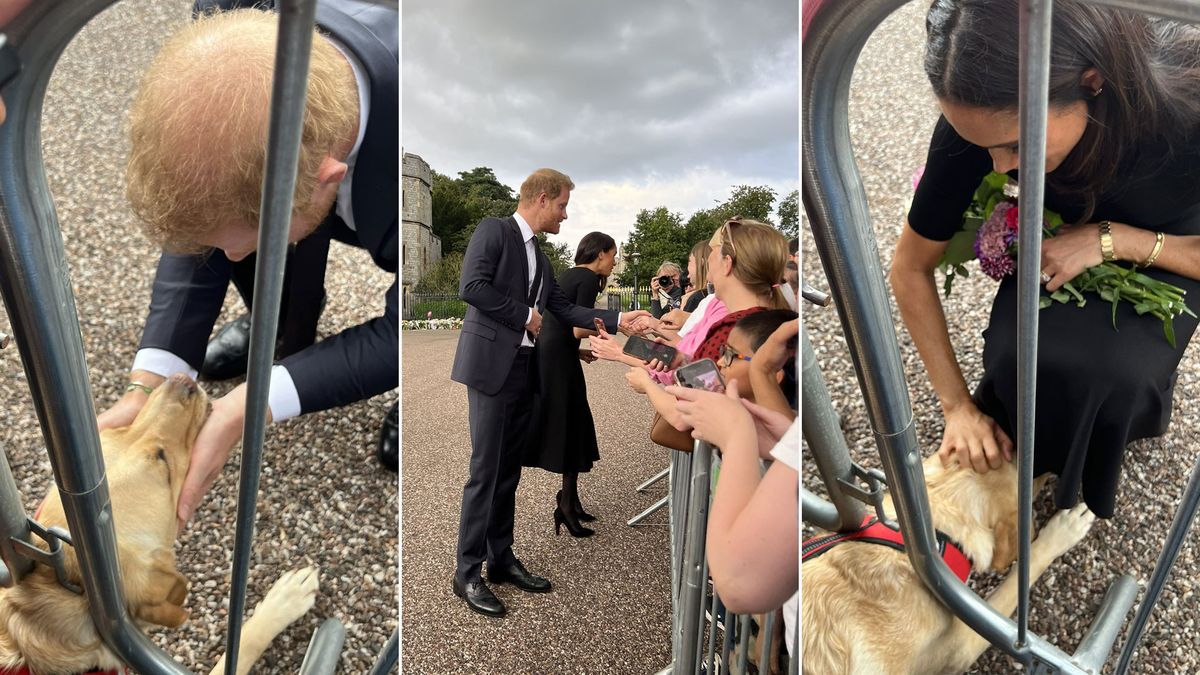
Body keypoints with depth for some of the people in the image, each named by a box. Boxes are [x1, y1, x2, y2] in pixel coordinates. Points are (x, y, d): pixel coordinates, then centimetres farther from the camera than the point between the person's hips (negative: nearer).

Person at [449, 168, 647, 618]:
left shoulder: (538, 254, 19)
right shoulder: (494, 230, -5)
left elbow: (563, 309, 15)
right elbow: (471, 286, -18)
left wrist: (617, 320, 8)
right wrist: (525, 314, -11)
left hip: (523, 368, 8)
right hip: (491, 365, -8)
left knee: (509, 470, 13)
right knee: (485, 470, -4)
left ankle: (501, 559, 25)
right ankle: (467, 573, 8)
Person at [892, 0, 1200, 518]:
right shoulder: (984, 114, -30)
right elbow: (909, 270, -19)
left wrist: (1113, 240, -34)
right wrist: (958, 405, -18)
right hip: (1058, 241, 1)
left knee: (1111, 369, -30)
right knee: (1023, 358, -30)